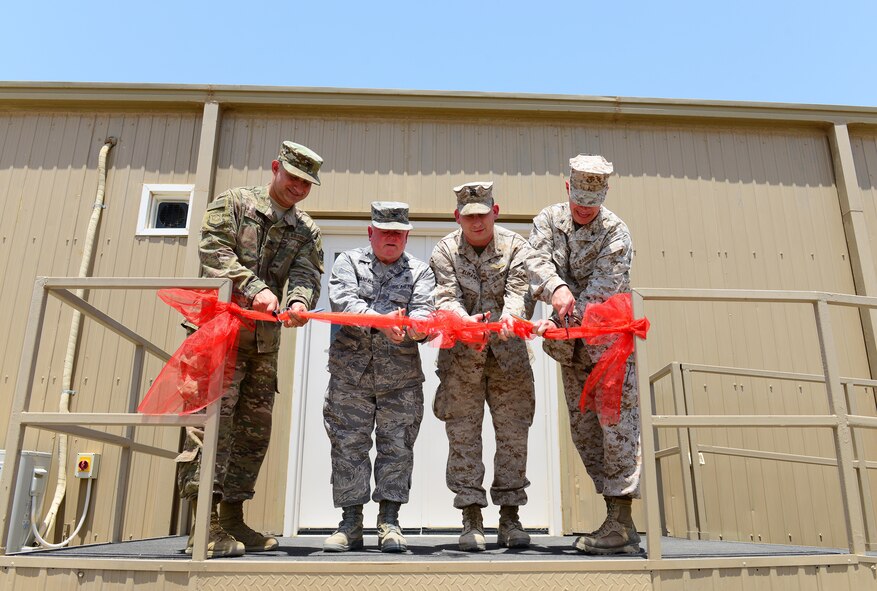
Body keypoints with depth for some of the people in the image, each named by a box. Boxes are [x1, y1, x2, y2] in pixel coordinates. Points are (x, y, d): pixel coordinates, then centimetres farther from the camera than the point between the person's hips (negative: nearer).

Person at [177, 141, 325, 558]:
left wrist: (299, 301, -22)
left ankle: (232, 519, 15)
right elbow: (214, 251, -9)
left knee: (254, 426, 6)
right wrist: (255, 289, -22)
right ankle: (205, 525, -11)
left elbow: (306, 274, 1)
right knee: (214, 416, -13)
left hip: (266, 337, 6)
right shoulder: (234, 203, 5)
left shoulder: (307, 231, 17)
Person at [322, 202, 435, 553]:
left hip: (401, 376, 0)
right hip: (351, 371, 0)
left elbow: (423, 310, -4)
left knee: (396, 446, 1)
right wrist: (381, 320, -25)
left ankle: (389, 521, 10)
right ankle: (350, 523, 12)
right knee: (349, 445, 2)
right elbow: (342, 301, -8)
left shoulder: (419, 271, 12)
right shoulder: (349, 262, 10)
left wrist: (414, 324, -30)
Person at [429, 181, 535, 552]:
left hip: (508, 356, 1)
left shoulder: (515, 247, 3)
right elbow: (445, 297, -10)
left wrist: (508, 317, -34)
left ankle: (510, 518, 17)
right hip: (461, 358, 0)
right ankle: (471, 520, 9)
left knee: (513, 434, 4)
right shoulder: (445, 250, 3)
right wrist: (466, 320, -32)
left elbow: (519, 292, -11)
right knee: (463, 436, 0)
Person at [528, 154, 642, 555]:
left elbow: (601, 289, -18)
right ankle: (617, 522, 19)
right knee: (583, 430, 8)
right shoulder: (549, 219, 5)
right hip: (573, 348, 5)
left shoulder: (616, 232, -8)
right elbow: (539, 261, -12)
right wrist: (556, 287, -34)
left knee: (617, 425, -10)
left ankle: (621, 523, -6)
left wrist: (563, 322, -28)